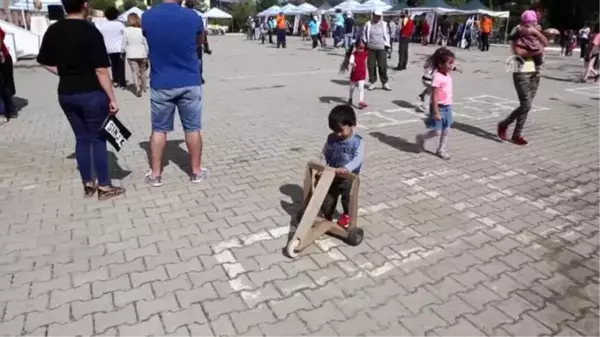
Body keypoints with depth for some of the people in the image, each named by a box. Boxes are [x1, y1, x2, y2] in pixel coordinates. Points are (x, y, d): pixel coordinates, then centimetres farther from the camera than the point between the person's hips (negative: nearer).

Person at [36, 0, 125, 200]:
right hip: (92, 94, -6)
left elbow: (45, 62, 13)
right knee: (98, 139, 3)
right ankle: (104, 186, 10)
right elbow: (101, 70, -17)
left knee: (81, 138, 14)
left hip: (66, 94, 6)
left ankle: (88, 184, 22)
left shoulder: (53, 31, 6)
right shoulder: (90, 32, -13)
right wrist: (112, 99, -13)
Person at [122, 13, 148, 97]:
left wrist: (125, 52, 13)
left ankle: (138, 88, -14)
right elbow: (146, 44, -4)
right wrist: (147, 54, 7)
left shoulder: (126, 30, -7)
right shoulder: (142, 30, -8)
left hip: (131, 55, -1)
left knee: (134, 72, 3)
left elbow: (124, 44, -3)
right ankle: (144, 86, 29)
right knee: (142, 71, 18)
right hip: (142, 54, 1)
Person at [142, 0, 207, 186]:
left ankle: (155, 174, 16)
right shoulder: (192, 17, -6)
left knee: (159, 129, 10)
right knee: (193, 128, 8)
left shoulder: (147, 17, -3)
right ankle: (196, 171, 18)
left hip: (160, 84, 1)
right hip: (189, 83, -1)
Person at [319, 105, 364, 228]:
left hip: (349, 178, -3)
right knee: (328, 199, 13)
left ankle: (347, 215, 45)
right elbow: (324, 153, 2)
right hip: (332, 176, 3)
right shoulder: (331, 138, -8)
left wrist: (346, 168, -45)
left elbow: (358, 159, -30)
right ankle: (326, 216, 35)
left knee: (348, 199, 18)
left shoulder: (358, 141, -20)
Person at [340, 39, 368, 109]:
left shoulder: (365, 54, -3)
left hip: (362, 74, 1)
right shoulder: (353, 54, -16)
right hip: (354, 74, -1)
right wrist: (352, 63, -54)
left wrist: (366, 72, 15)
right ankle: (350, 98, 41)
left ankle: (361, 102, -15)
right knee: (352, 87, 18)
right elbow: (351, 61, -34)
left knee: (361, 87, -12)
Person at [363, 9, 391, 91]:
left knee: (383, 66, -3)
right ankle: (372, 82, 12)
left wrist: (387, 45, 4)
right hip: (371, 48, 0)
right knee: (371, 66, 1)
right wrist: (365, 44, 3)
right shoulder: (368, 24, 5)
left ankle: (385, 83, 5)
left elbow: (387, 35, 11)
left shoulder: (384, 24, 8)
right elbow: (364, 34, 10)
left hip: (381, 48, 0)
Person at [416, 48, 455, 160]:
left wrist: (448, 106, 18)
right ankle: (421, 138, 24)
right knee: (436, 132, -4)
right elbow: (434, 96, -21)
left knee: (446, 130, 12)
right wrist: (436, 112, -23)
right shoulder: (437, 77, -20)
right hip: (439, 107, -8)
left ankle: (441, 150, 25)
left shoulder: (448, 76, 7)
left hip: (447, 107, 8)